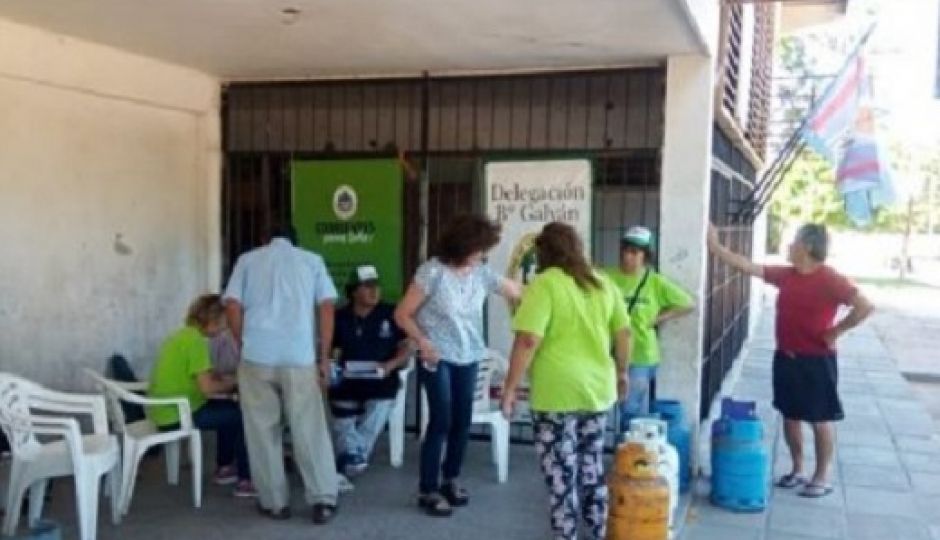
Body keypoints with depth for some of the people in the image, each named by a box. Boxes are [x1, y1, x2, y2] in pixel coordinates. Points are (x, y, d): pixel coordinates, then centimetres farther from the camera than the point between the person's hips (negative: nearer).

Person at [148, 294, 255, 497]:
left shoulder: (184, 335, 12)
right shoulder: (195, 341, -18)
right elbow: (207, 388, -21)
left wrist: (225, 380, 6)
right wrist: (232, 383, -4)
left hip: (163, 410, 10)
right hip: (175, 415, -10)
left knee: (229, 408, 23)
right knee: (243, 415, -4)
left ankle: (224, 468, 29)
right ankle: (245, 481, 0)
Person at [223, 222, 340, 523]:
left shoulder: (248, 260, 14)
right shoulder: (312, 260, 14)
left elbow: (232, 306, 4)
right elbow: (327, 307, 5)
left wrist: (243, 346, 14)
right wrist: (324, 358, 6)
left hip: (256, 357, 0)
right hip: (300, 357, 0)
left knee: (263, 430, 9)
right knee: (310, 429, 5)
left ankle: (274, 502, 14)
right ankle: (324, 499, 4)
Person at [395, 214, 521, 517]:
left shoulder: (482, 274, 1)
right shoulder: (432, 272, -14)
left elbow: (520, 294, 7)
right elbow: (402, 314, -10)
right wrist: (422, 341, -22)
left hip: (468, 359, 5)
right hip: (437, 358, -5)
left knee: (462, 422, 9)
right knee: (441, 421, -9)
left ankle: (450, 481, 29)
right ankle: (428, 491, 4)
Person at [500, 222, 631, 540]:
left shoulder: (545, 284, -12)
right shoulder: (603, 283, 8)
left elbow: (528, 340, -19)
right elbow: (624, 333, 13)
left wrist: (510, 388, -13)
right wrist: (622, 372, 27)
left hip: (557, 394, -6)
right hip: (597, 390, 7)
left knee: (561, 475, 3)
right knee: (591, 469, 20)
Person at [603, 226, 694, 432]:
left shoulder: (655, 282, -4)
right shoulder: (608, 277, -2)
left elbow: (688, 304, 2)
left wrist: (658, 318, -3)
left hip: (640, 356, -2)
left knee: (634, 413, 2)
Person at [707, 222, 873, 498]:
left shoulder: (830, 279, -16)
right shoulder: (785, 275, 4)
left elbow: (865, 307, -22)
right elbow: (747, 266, 9)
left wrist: (835, 332, -15)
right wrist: (715, 246, 6)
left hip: (816, 361, -7)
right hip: (786, 358, 7)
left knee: (820, 421, 5)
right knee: (790, 416, 14)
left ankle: (822, 478, 18)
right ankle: (797, 471, 29)